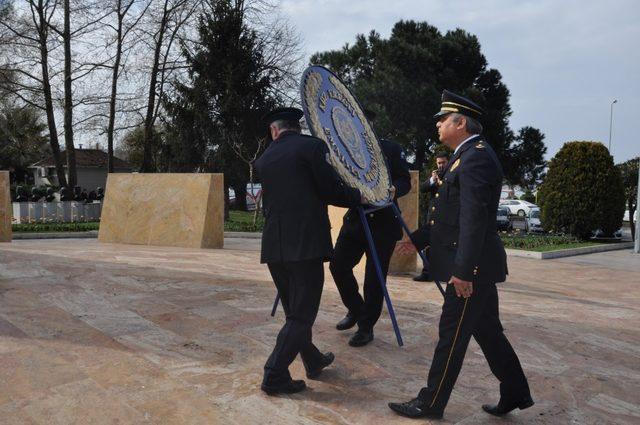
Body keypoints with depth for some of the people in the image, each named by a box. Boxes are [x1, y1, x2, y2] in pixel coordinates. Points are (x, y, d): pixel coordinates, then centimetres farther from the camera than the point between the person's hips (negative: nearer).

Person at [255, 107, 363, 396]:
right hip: (306, 243, -6)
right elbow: (331, 190, -7)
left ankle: (313, 361, 35)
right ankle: (275, 375, 3)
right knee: (301, 314, 3)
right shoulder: (312, 146, -3)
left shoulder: (264, 159, 13)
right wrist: (359, 197, 10)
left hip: (274, 246, 6)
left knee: (295, 311, 18)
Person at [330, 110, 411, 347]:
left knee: (374, 276, 0)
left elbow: (405, 181, -3)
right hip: (355, 219, 4)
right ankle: (355, 310, 21)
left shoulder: (391, 149, 0)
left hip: (384, 222, -3)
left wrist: (394, 189, -24)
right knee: (338, 265, -5)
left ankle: (366, 327, 16)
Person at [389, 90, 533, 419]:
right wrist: (417, 240, 18)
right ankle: (515, 393, 31)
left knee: (452, 334, 1)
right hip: (476, 266, 10)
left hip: (472, 267, -10)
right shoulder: (467, 156, 16)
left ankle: (430, 404, 14)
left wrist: (463, 270, -25)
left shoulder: (476, 157, -16)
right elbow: (450, 214, 19)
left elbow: (475, 218, -24)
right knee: (488, 331, 18)